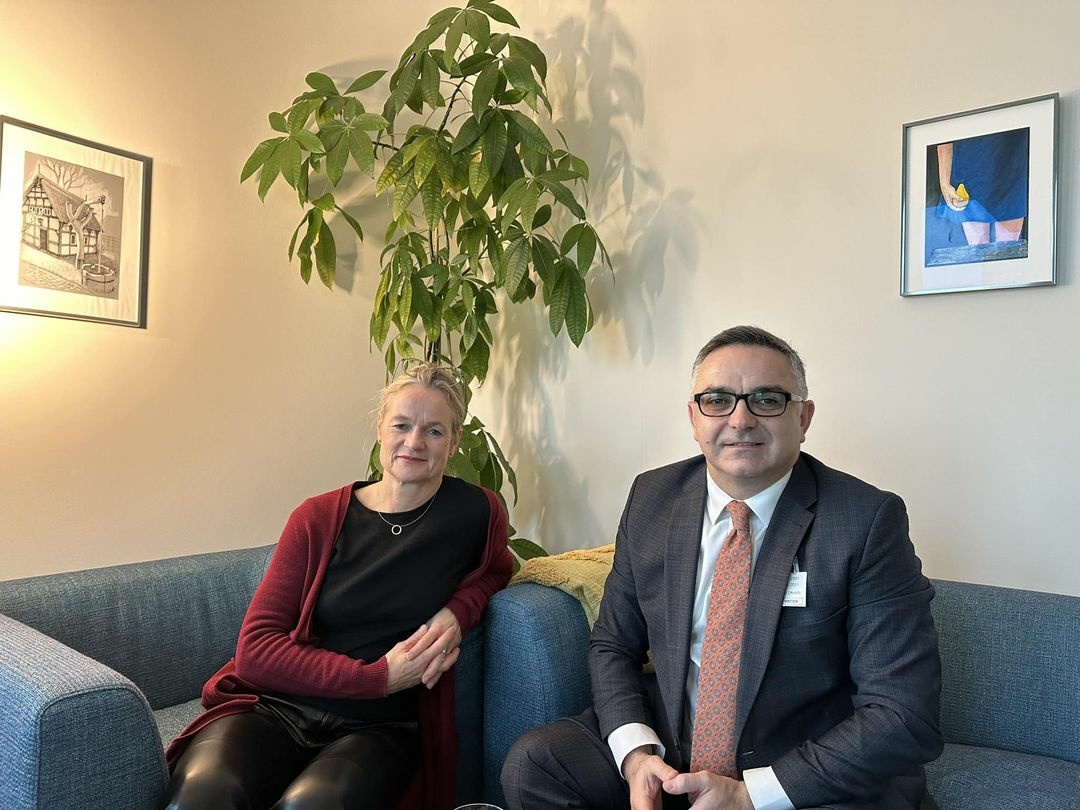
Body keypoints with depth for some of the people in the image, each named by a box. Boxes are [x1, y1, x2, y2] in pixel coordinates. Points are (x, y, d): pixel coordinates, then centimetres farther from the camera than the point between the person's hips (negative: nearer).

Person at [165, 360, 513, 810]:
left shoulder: (478, 513, 0)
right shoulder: (319, 518, 1)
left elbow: (494, 568, 22)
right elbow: (256, 648, -2)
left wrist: (458, 611, -2)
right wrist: (377, 677, -12)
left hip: (380, 727, 0)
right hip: (276, 709, 1)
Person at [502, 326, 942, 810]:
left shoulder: (868, 521, -15)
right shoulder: (652, 499, -2)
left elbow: (904, 714, -16)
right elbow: (613, 645, 5)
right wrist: (636, 752, -14)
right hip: (667, 752, 3)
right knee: (531, 764, -16)